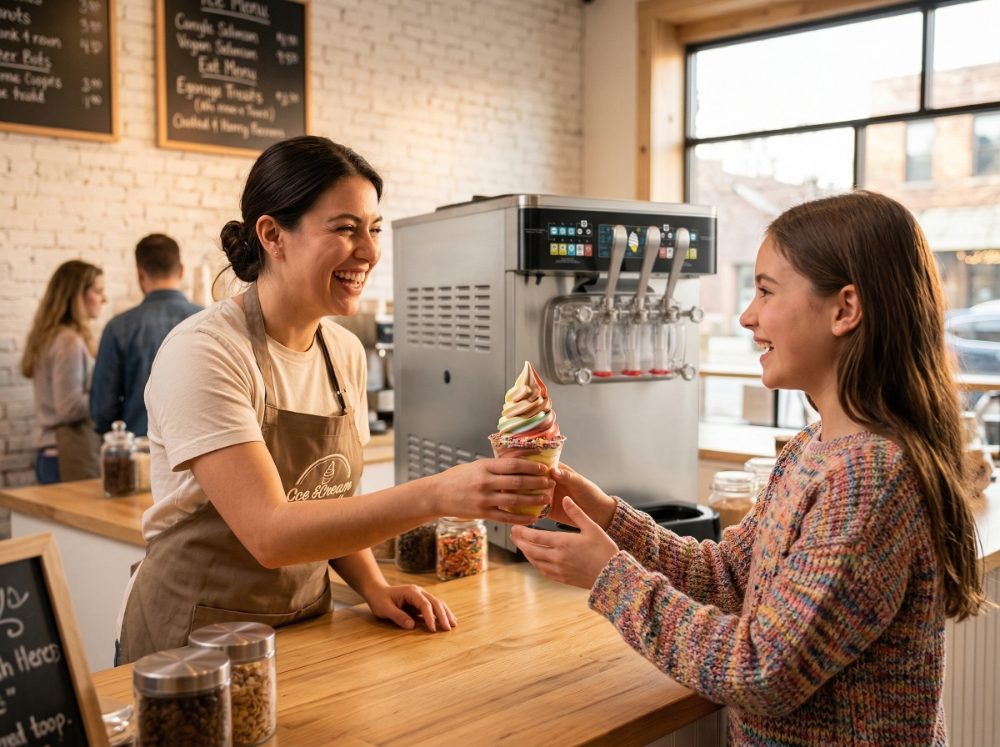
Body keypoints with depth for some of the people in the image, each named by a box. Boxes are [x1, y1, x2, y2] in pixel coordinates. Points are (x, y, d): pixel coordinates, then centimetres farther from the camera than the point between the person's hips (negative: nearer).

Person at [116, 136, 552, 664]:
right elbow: (270, 533, -26)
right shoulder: (203, 352, -18)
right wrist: (436, 495, -33)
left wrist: (373, 587, -2)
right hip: (193, 637, -5)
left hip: (302, 632, 5)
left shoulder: (346, 354, 4)